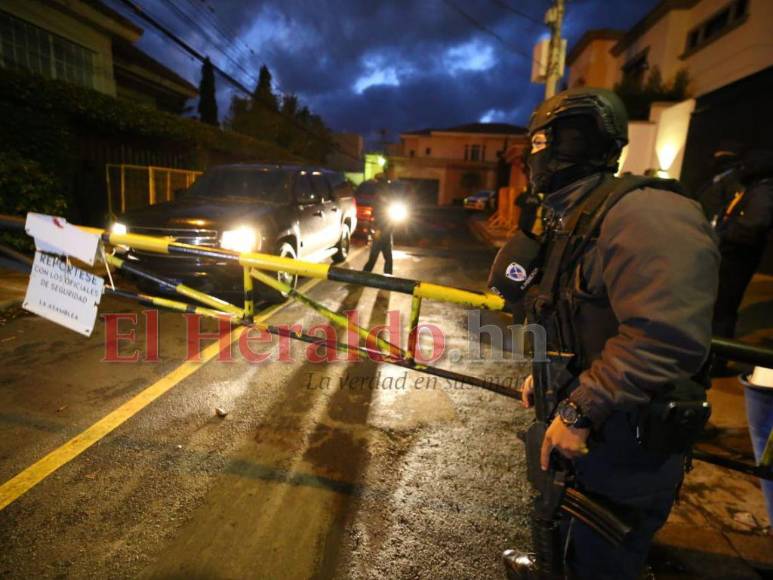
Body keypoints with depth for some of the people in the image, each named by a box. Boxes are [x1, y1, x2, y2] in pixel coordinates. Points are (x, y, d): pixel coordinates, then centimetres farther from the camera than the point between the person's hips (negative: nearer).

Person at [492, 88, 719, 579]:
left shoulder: (643, 212, -25)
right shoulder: (569, 220, 8)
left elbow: (668, 337, -35)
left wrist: (579, 411, -29)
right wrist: (546, 376, 16)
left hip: (624, 444, -9)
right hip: (570, 426, 9)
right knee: (556, 531, 30)